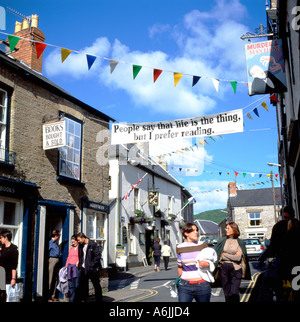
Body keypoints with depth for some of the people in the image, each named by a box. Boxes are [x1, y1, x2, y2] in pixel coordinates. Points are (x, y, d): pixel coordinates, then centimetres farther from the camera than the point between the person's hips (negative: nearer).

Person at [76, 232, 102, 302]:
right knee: (82, 285, 9)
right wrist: (80, 264, 6)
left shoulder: (93, 244, -13)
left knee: (96, 286, 6)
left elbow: (98, 256, -15)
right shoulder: (81, 246, 8)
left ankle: (99, 300, 16)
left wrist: (91, 265, -18)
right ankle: (83, 299, 21)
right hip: (84, 269, 6)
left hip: (93, 269, -6)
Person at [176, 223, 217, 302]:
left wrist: (207, 264, -11)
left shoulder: (202, 245, 4)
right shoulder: (179, 248, 5)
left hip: (202, 286, 0)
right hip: (185, 286, 0)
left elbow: (212, 262, 10)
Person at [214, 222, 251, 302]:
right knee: (226, 293, 9)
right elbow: (216, 253, 0)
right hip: (224, 268, 2)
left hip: (236, 269, -2)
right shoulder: (223, 240, 3)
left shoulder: (240, 242, -1)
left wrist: (225, 255, -3)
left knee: (234, 293, -9)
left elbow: (238, 258, -8)